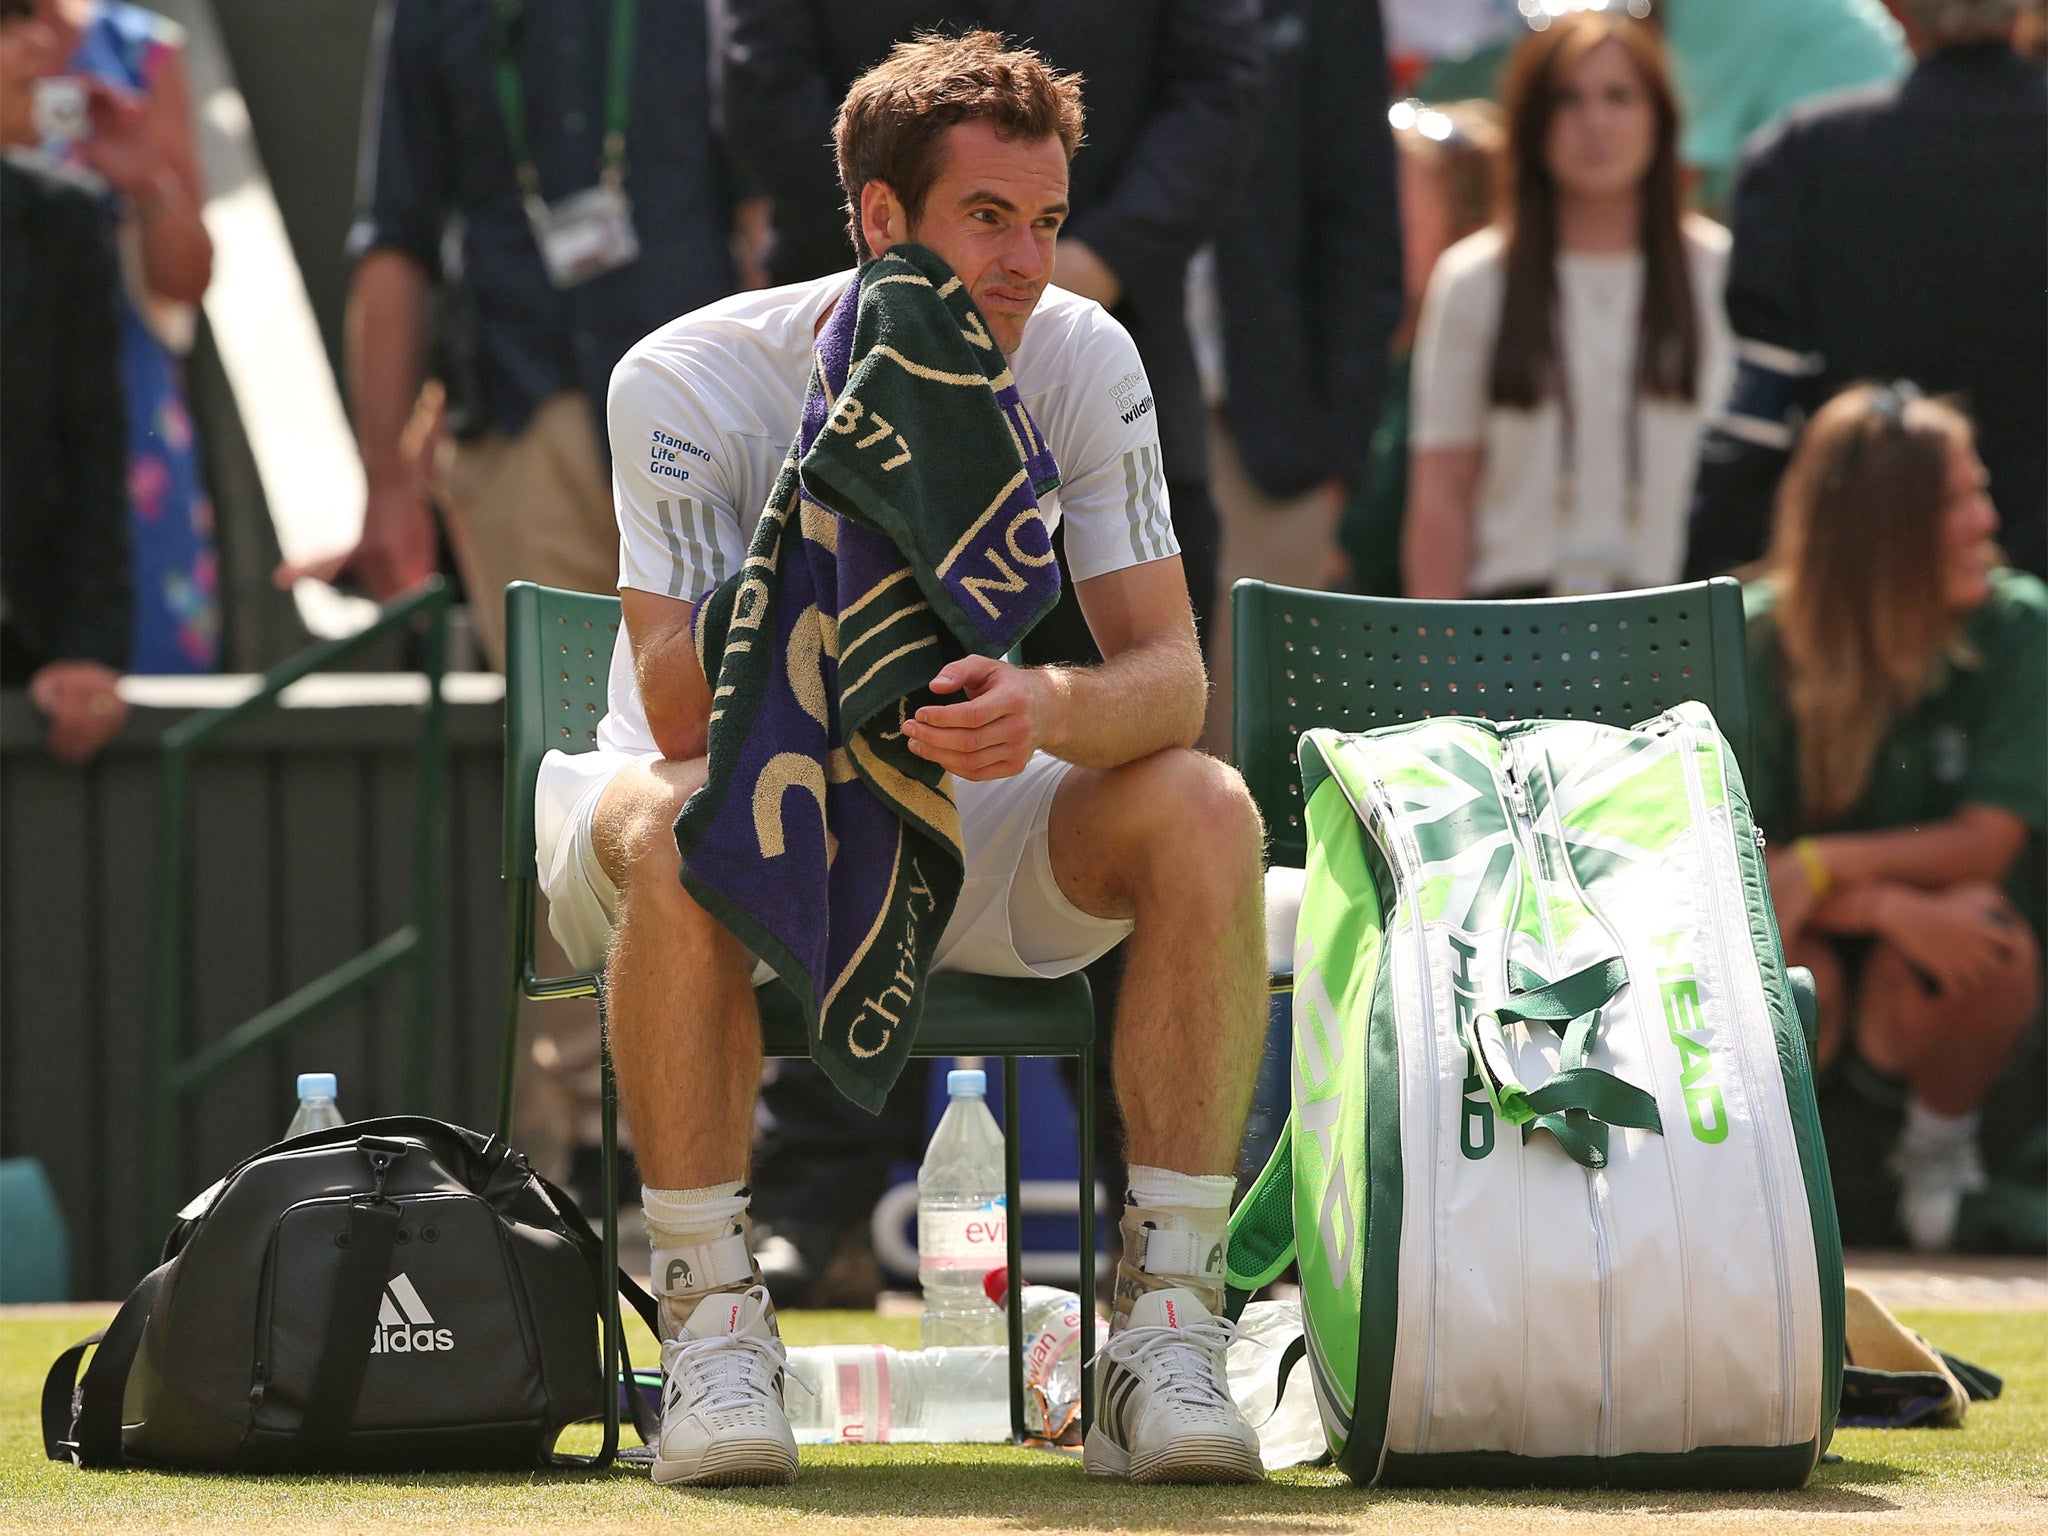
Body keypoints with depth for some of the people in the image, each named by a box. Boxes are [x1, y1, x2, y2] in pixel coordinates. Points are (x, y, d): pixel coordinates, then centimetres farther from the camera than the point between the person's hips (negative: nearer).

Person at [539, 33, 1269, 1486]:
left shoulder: (1078, 360, -12)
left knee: (1206, 811, -25)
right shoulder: (696, 381, -20)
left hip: (962, 822, 3)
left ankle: (1167, 1325, -24)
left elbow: (1170, 677, -18)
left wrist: (1045, 708, -43)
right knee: (676, 827, -38)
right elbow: (681, 714, -27)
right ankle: (713, 1328, -27)